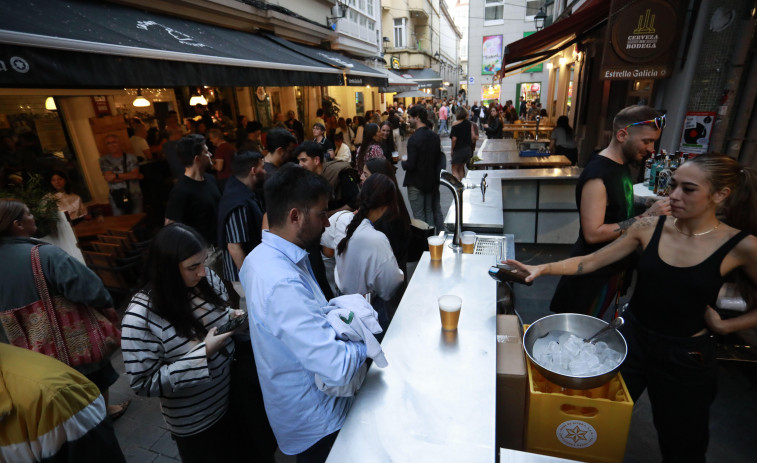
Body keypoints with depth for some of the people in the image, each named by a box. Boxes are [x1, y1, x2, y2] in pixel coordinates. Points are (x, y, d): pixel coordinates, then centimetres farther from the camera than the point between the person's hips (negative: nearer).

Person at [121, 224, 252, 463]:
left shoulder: (208, 279, -12)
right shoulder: (140, 316, -26)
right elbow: (144, 384, -22)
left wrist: (234, 320, -16)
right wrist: (203, 353, -30)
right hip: (192, 423, -4)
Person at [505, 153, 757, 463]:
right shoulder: (650, 228, -9)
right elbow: (590, 262, -8)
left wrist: (724, 325, -8)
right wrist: (544, 269, -21)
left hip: (685, 357, -1)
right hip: (633, 338, 2)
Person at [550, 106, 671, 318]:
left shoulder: (621, 165, 6)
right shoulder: (597, 176, -25)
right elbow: (593, 233, -29)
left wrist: (654, 205, 7)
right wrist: (646, 217, -28)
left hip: (615, 266, 9)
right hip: (596, 273, -9)